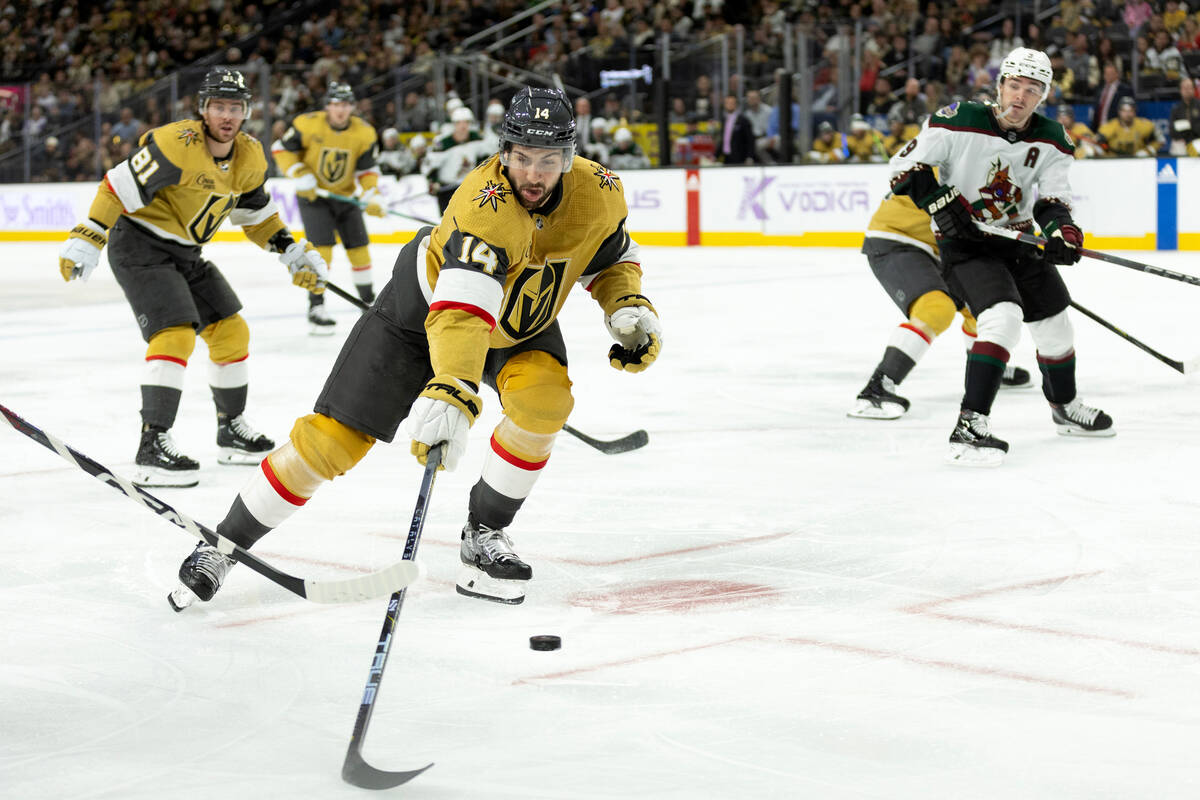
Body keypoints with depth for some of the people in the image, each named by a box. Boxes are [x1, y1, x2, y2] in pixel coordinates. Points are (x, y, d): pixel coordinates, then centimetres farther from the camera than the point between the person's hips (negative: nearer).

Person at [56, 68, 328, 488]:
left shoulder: (250, 157, 1)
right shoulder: (176, 145, -25)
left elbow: (256, 212, 17)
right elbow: (120, 186, -24)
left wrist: (294, 251, 9)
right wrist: (87, 239, -29)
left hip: (186, 254, 8)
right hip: (139, 247, -8)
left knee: (231, 331, 11)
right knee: (175, 335, -22)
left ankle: (232, 430, 28)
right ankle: (152, 447, -24)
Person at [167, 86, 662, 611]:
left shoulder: (599, 193, -19)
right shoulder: (487, 202, -40)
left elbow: (612, 257, 4)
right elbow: (461, 309, -53)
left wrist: (630, 308, -15)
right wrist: (451, 394, -66)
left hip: (521, 321, 5)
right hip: (426, 306, -5)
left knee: (545, 398, -27)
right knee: (333, 439, -8)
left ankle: (484, 533, -5)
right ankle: (223, 545, 9)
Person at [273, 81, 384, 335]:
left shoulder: (364, 133, -10)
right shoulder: (308, 125, -19)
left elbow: (368, 169, -3)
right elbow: (282, 149, -8)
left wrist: (372, 195, -19)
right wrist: (300, 176, -19)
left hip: (345, 196, 4)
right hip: (313, 194, -4)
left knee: (359, 247, 8)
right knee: (322, 249, -16)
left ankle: (369, 301, 27)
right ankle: (316, 309, -11)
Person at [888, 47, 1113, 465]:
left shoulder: (1050, 141, -4)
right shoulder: (958, 122, -18)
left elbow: (1053, 198, -4)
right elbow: (904, 165, -11)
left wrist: (1060, 227, -25)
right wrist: (939, 201, -22)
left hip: (1019, 241, 6)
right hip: (965, 242, -6)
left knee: (1055, 325, 16)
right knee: (1004, 317, -28)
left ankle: (1065, 406, 44)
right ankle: (970, 424, -30)